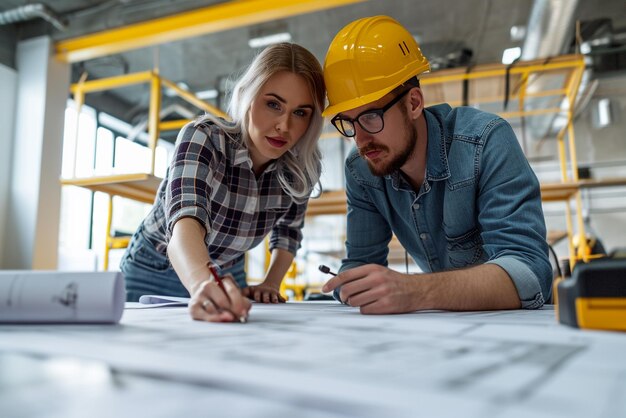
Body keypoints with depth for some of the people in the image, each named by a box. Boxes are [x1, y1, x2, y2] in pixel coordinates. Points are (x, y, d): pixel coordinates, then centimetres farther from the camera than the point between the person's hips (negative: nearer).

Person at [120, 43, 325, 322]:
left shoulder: (303, 168, -14)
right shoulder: (202, 138, -25)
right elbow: (186, 215, -41)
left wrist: (270, 283, -11)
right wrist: (202, 284, -59)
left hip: (226, 276, 2)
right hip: (153, 271, -2)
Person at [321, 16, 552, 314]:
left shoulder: (486, 142, -24)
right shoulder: (361, 170, -9)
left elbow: (529, 273, -31)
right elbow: (361, 262, -4)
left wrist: (414, 292, -45)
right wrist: (356, 289, -26)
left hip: (518, 321, -3)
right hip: (444, 320, 3)